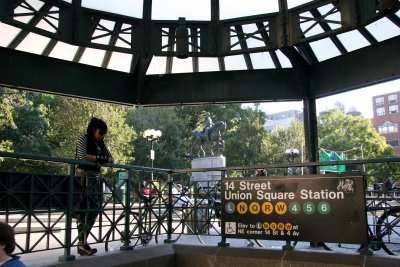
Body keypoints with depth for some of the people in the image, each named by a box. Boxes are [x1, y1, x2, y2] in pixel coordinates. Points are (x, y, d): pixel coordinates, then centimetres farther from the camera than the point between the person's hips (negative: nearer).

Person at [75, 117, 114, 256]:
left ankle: (83, 241, 11)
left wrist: (101, 161, -7)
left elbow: (111, 159, 14)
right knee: (84, 210, -8)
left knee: (95, 209, 3)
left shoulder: (101, 143, 17)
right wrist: (100, 158, -8)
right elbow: (82, 156, -17)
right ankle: (82, 244, -6)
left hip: (96, 178, 7)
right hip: (83, 176, -7)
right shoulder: (83, 139, -2)